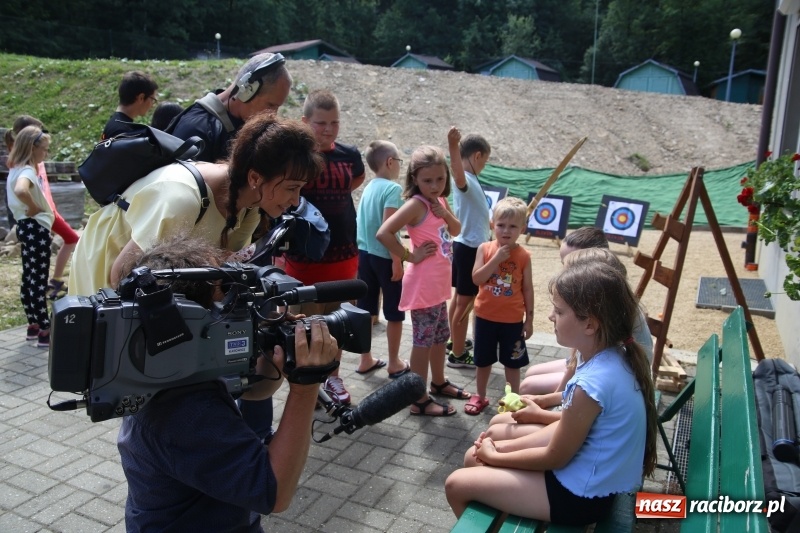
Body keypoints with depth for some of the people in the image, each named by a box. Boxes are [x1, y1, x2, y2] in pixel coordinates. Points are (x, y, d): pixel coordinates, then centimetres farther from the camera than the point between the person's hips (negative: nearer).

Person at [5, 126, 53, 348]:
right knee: (38, 282, -6)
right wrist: (33, 207, -23)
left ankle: (33, 325, 28)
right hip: (36, 229, -10)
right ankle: (45, 332, -1)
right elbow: (20, 190, -40)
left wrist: (34, 207, 11)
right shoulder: (27, 171, -18)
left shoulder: (17, 169, 12)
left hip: (27, 227, 10)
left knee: (29, 279, 16)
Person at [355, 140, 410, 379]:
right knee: (394, 312, 7)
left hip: (364, 254, 7)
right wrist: (397, 260, -18)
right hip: (384, 256, -7)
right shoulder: (393, 188, -15)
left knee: (365, 309, 14)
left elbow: (363, 223, 11)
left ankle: (366, 360, 25)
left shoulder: (369, 187, 8)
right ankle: (394, 363, 18)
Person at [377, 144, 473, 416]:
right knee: (424, 341, 0)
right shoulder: (416, 204, -19)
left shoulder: (439, 201, 6)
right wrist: (410, 256, -20)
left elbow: (456, 230, 14)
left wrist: (446, 214, -6)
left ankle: (439, 382, 40)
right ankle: (420, 400, 12)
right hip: (423, 285, -9)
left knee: (440, 335, 22)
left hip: (438, 284, 9)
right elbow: (383, 233, -29)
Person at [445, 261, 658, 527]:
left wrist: (494, 456, -4)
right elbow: (565, 428, 6)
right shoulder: (611, 357, -4)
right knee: (474, 457, 13)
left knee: (456, 484, -2)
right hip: (591, 475, 9)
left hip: (579, 494, -8)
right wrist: (502, 448, 3)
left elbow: (554, 458, -19)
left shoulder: (592, 383, -32)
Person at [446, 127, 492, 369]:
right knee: (465, 302, -2)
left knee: (459, 299, 20)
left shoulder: (468, 180, 11)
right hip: (470, 248, -10)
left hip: (465, 245, 10)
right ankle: (458, 354, 8)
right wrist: (453, 146, -66)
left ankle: (455, 342, 34)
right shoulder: (465, 180, -20)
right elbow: (457, 172, -48)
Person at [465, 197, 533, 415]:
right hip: (485, 316, 1)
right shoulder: (485, 249, -7)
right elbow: (476, 279, -16)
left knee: (512, 362, 13)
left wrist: (529, 319, -2)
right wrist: (496, 259, -24)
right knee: (483, 360, 16)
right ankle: (480, 396, 34)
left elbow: (527, 289, -3)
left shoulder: (523, 256, -8)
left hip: (512, 319, -1)